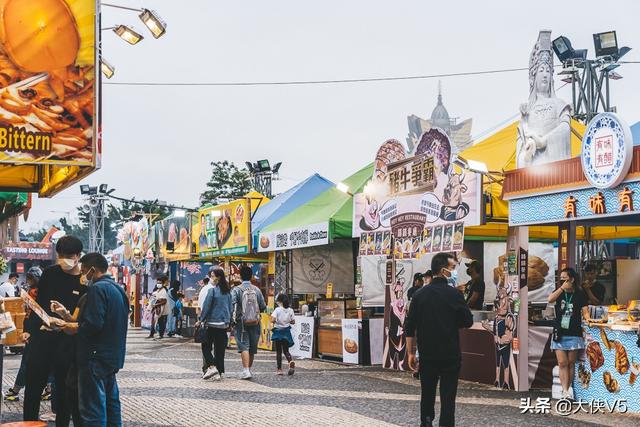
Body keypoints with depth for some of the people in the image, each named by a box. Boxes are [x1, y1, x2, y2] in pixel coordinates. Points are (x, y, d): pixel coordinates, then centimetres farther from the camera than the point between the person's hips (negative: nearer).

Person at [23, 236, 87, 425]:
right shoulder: (50, 273, 5)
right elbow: (38, 303, 11)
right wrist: (29, 329, 8)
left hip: (67, 341, -3)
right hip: (41, 336, 3)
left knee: (64, 387, 6)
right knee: (33, 384, 7)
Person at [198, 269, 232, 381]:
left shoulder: (212, 290, -12)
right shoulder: (228, 291, 7)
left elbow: (206, 306, -10)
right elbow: (231, 307, 12)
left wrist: (200, 320, -1)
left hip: (212, 322, -6)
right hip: (224, 324, 6)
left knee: (206, 346, 6)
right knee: (220, 349, 9)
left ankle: (211, 367, -11)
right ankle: (219, 373, 9)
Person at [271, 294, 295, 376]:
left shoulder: (277, 310, -11)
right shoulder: (290, 310, 0)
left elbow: (273, 320, -22)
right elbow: (293, 322, 1)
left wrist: (275, 321, 0)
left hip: (278, 331, -3)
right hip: (286, 332, 3)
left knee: (278, 351, 7)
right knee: (286, 350, 11)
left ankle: (279, 369, 8)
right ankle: (291, 361, -19)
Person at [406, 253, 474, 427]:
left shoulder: (420, 295, 3)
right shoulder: (453, 293, -10)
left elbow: (410, 328, 3)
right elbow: (468, 321, -4)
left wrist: (411, 353, 10)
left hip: (427, 354, 4)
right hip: (450, 354, -4)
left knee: (427, 393, 16)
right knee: (448, 397, 1)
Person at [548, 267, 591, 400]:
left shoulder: (580, 294, 1)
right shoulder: (559, 292, 7)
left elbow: (585, 311, -2)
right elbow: (550, 300, -13)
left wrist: (587, 318, -23)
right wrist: (562, 288, -15)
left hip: (574, 334, -1)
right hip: (559, 333, 1)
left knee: (571, 363, 6)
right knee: (562, 363, -5)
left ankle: (569, 389, 14)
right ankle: (565, 391, -10)